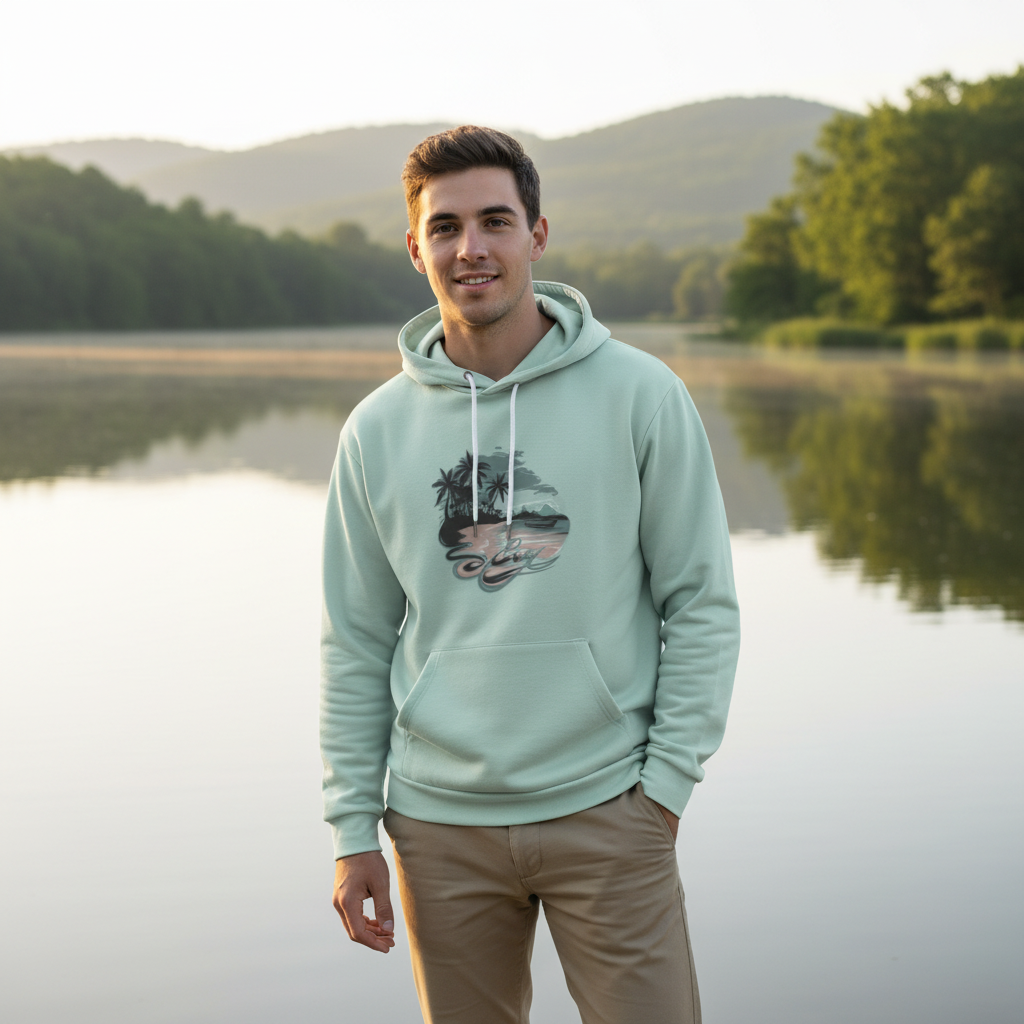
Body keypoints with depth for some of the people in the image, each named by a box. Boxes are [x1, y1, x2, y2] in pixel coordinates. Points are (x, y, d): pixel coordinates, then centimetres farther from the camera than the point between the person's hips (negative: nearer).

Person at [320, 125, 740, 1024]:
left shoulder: (640, 394, -4)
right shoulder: (378, 429, 3)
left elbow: (702, 603, -2)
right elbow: (358, 644, 7)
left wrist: (668, 779, -6)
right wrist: (353, 828, 4)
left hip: (605, 809, -2)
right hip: (442, 824, 2)